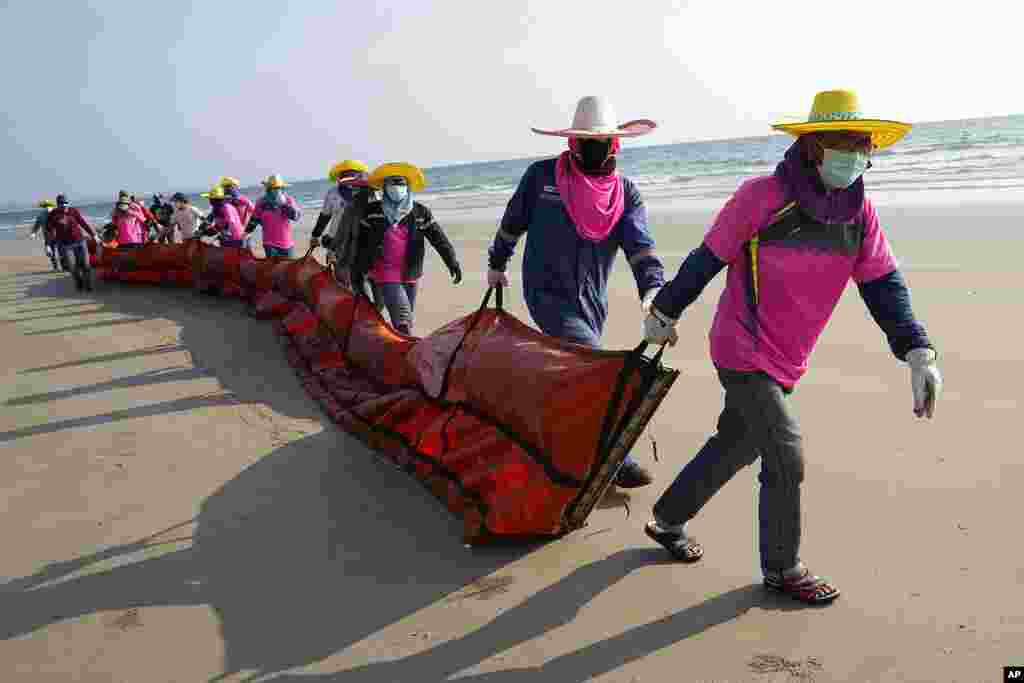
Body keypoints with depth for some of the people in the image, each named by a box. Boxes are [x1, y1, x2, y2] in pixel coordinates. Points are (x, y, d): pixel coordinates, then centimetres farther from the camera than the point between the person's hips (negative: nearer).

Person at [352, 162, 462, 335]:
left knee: (407, 319, 14)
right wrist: (358, 269, 9)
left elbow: (438, 238, -3)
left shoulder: (420, 212, 4)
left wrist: (452, 261, -13)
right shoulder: (372, 211, 3)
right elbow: (361, 241, 9)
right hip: (385, 275, -3)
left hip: (410, 275, 3)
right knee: (403, 319, -16)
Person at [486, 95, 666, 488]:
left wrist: (652, 287, -30)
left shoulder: (626, 192, 1)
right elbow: (513, 222, 9)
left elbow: (639, 244, -13)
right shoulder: (542, 175, -5)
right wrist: (497, 264, 20)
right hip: (548, 294, -4)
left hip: (592, 301, 4)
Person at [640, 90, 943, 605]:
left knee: (735, 445, 18)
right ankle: (781, 568, 16)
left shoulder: (860, 212, 1)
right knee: (786, 456, -7)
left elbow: (883, 283, -1)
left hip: (785, 362, 7)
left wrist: (918, 353, -13)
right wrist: (663, 314, 0)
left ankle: (667, 520, 39)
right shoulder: (762, 197, -17)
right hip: (743, 354, -7)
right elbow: (707, 259, -9)